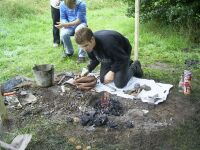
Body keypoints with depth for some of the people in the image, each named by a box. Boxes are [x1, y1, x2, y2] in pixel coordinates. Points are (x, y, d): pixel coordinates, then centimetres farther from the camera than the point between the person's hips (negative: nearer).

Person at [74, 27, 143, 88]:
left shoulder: (107, 43, -43)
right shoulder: (88, 44, -21)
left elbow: (123, 58, -31)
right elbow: (94, 59, -1)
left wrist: (112, 71, -35)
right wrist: (88, 70, -14)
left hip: (122, 54, -7)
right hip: (109, 55, 7)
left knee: (119, 84, -16)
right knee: (103, 80, 6)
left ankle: (134, 67, 13)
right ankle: (127, 64, 22)